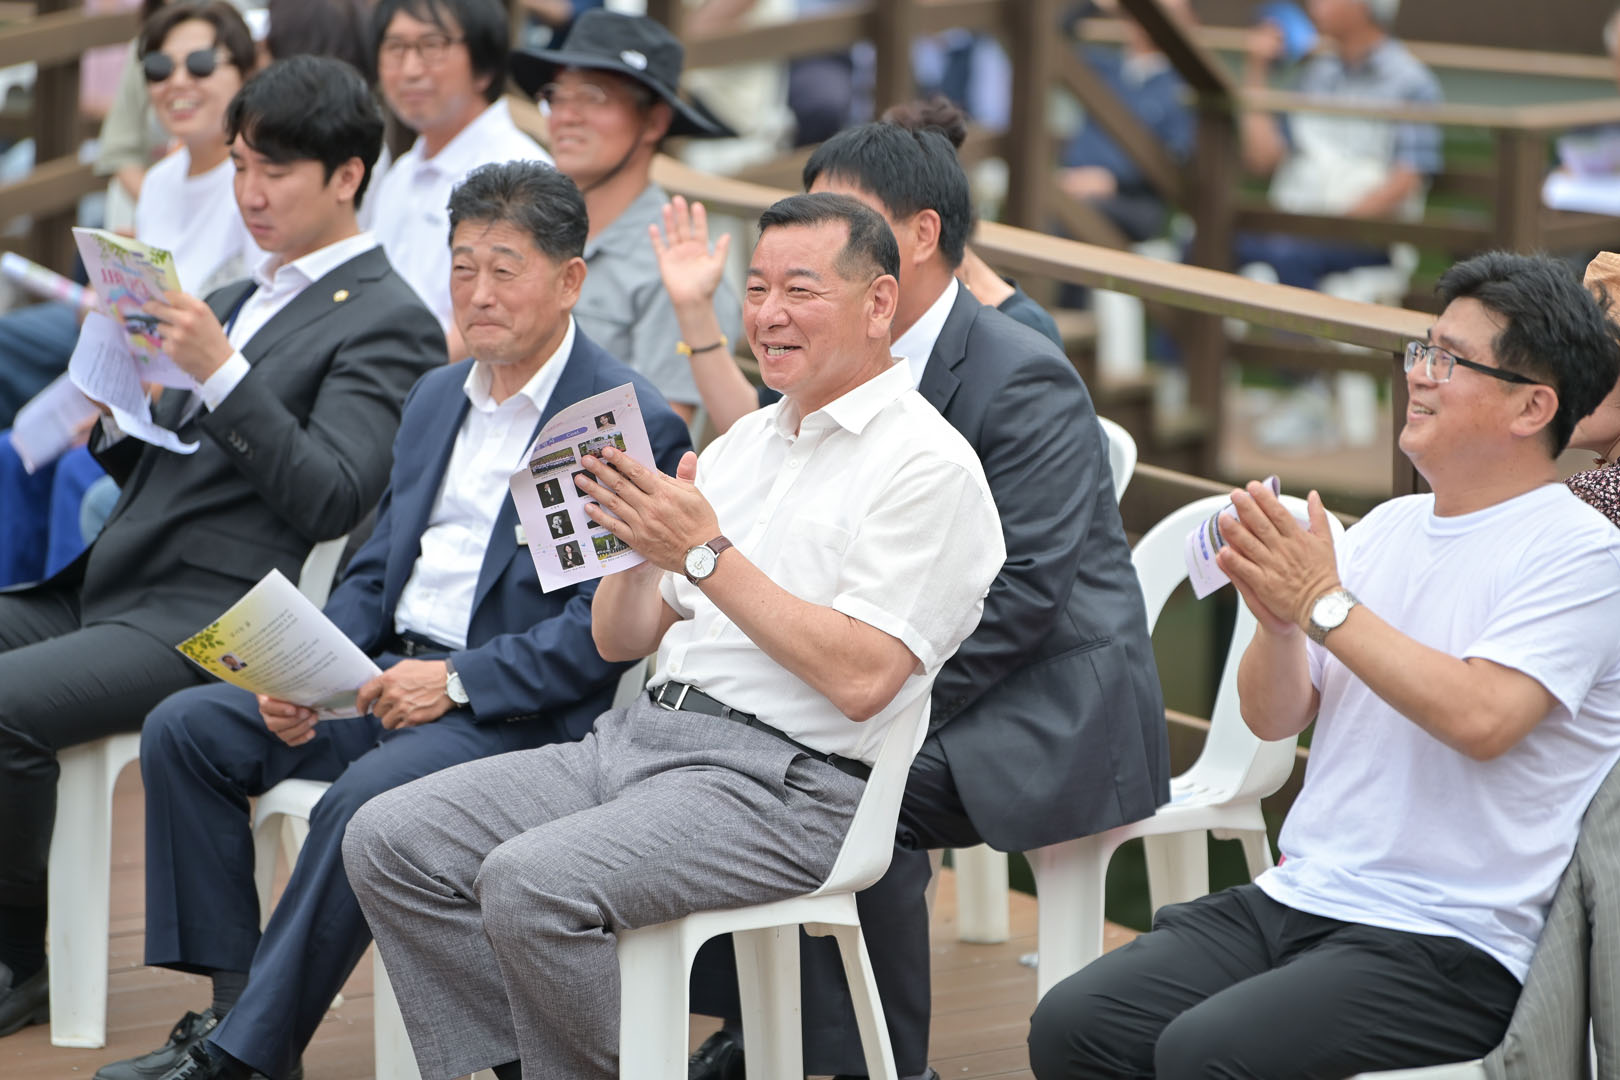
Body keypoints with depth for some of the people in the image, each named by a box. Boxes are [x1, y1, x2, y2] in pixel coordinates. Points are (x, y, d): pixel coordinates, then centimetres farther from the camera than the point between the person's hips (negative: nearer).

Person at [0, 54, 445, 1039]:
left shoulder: (389, 323, -3)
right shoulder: (243, 300, 23)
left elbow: (329, 501, -14)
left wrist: (222, 375, -21)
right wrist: (114, 418, 5)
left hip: (213, 617, -9)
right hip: (109, 586, 9)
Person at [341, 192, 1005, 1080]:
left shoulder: (927, 467, -6)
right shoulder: (743, 443, 19)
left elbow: (861, 680, -18)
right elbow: (619, 639, 19)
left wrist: (706, 555, -17)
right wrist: (639, 550, -4)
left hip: (783, 783, -9)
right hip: (641, 733, 9)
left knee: (530, 881, -30)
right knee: (388, 839, -6)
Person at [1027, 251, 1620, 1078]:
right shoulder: (1389, 528, 15)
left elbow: (1482, 718, -22)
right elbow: (1274, 718, 15)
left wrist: (1323, 601, -16)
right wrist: (1277, 622, -7)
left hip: (1446, 946, -7)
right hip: (1294, 898, 7)